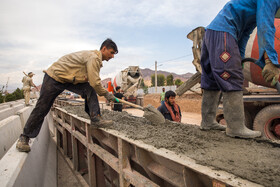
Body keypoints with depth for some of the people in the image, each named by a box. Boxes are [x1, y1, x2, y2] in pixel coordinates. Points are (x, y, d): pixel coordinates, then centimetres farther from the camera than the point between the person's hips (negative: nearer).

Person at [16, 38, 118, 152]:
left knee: (90, 89, -11)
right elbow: (95, 82, -28)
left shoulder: (96, 59, 7)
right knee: (42, 108, -4)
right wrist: (106, 94, -14)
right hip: (54, 77, -9)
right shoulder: (93, 57, -24)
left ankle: (95, 119, -10)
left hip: (70, 79, 9)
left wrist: (104, 93, 2)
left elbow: (93, 81, 11)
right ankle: (24, 137, 11)